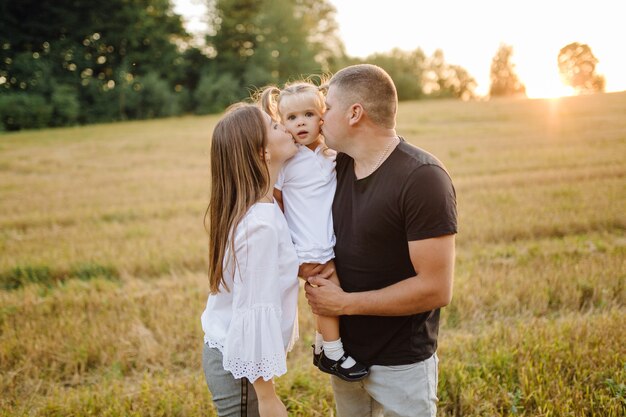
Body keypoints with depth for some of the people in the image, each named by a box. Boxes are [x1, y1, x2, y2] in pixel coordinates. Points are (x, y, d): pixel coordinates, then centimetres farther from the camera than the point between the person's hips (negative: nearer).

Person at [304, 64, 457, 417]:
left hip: (401, 366, -6)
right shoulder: (339, 166, 0)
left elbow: (436, 289, -23)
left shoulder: (422, 178, -20)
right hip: (346, 354, 6)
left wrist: (345, 302, -18)